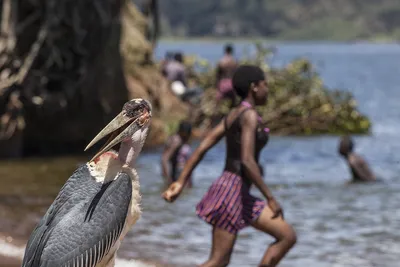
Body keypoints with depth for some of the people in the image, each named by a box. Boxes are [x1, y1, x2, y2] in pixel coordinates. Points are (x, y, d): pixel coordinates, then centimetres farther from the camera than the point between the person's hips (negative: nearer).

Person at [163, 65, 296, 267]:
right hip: (233, 192, -10)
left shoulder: (233, 115, 14)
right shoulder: (249, 115, -14)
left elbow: (202, 148, 10)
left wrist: (180, 183, 7)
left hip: (238, 194, 10)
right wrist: (270, 198, -19)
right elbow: (247, 160, -23)